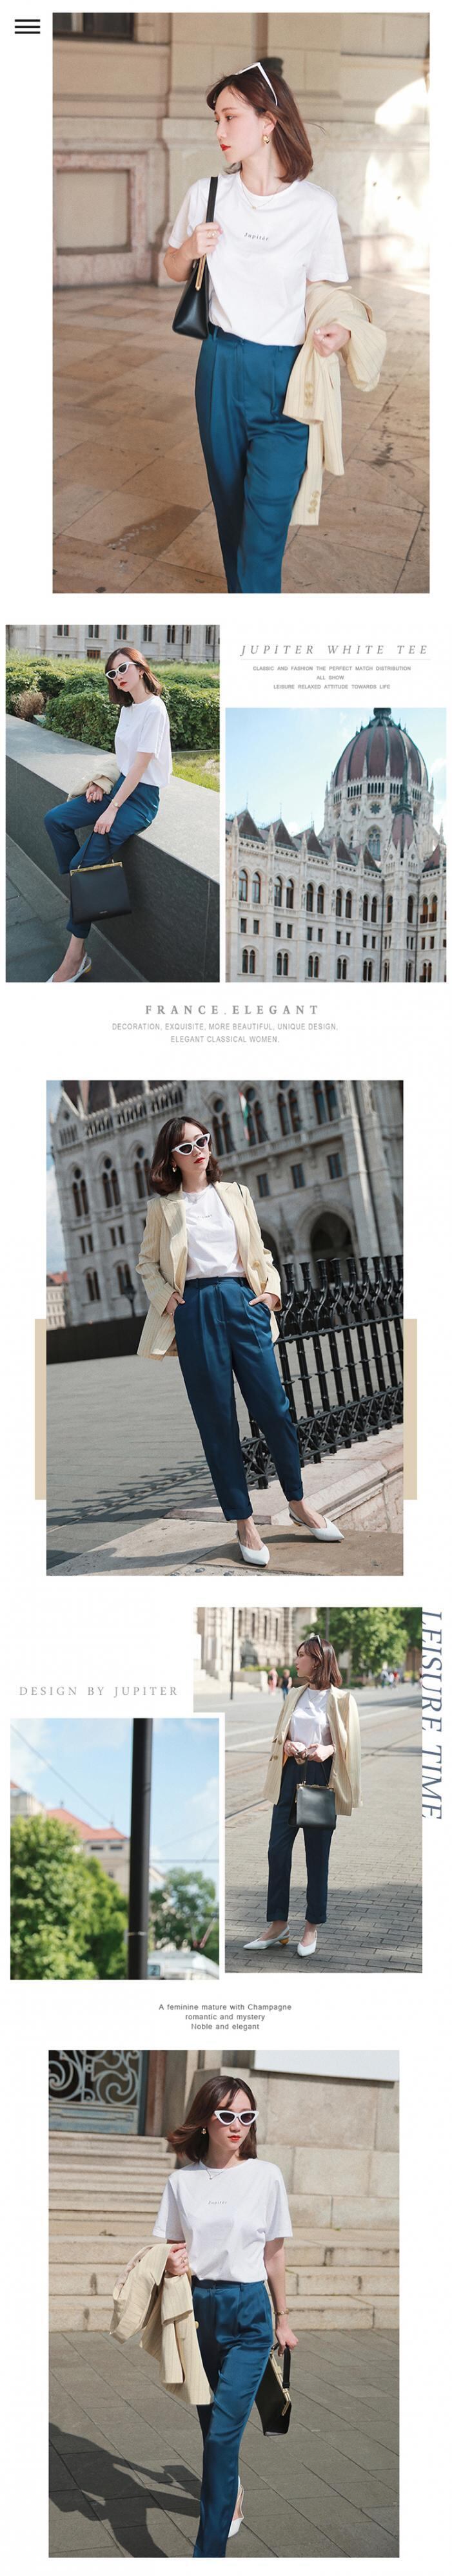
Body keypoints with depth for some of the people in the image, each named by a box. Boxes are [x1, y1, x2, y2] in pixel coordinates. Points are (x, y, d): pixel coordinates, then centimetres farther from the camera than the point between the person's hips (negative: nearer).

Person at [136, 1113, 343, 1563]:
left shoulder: (236, 1194, 14)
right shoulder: (162, 1208, 8)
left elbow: (259, 1252, 17)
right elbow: (147, 1262, 13)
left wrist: (271, 1289, 2)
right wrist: (166, 1299, -2)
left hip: (242, 1302, 2)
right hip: (194, 1311, -2)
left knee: (273, 1407, -1)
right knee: (217, 1419, 0)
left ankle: (300, 1506, 15)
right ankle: (244, 1522, 6)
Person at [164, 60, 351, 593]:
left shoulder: (316, 207, -7)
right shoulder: (207, 195, 1)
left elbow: (328, 288, 5)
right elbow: (174, 269, 16)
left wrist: (338, 331, -17)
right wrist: (190, 250, -7)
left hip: (286, 374, -3)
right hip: (222, 365, 3)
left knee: (266, 521, -9)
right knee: (229, 503, 12)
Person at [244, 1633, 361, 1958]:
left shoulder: (340, 1699, -3)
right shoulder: (295, 1696, 12)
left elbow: (348, 1743, -2)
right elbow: (280, 1736, 15)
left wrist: (328, 1750, -21)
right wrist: (288, 1745, -7)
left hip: (321, 1777, -5)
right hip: (290, 1775, 5)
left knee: (317, 1854, 2)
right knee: (278, 1849, 1)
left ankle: (313, 1927, 12)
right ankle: (278, 1926, 8)